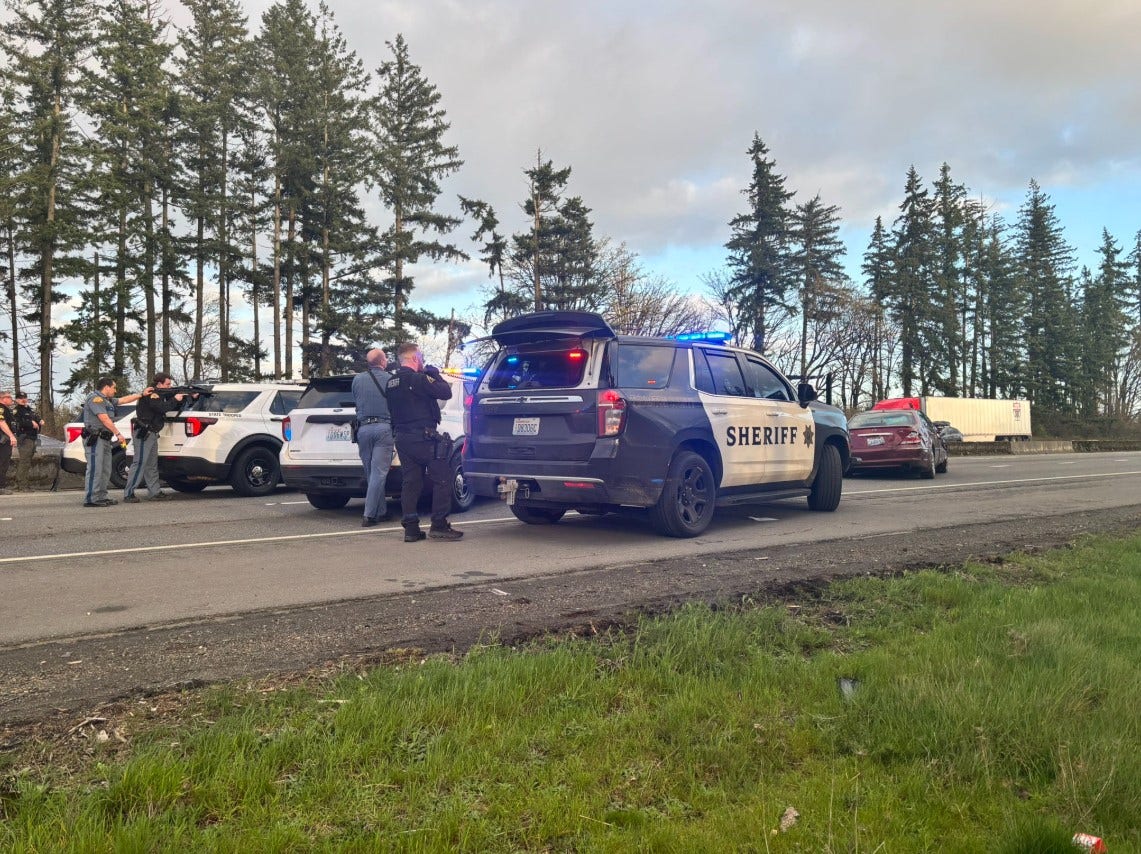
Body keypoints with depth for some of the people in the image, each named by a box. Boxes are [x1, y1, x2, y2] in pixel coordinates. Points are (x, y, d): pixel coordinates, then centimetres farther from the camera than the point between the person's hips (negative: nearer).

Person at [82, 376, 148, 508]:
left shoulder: (107, 400, 21)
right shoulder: (95, 398, -10)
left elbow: (124, 399, 28)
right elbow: (104, 419, -17)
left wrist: (142, 394, 26)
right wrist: (118, 434, -18)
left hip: (105, 439, 11)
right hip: (95, 438, -11)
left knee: (105, 469, 11)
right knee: (95, 469, -12)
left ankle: (102, 497, 15)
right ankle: (90, 499, -12)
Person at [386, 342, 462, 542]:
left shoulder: (392, 382, 14)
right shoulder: (418, 378, -13)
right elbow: (445, 393, -14)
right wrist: (434, 374, 1)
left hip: (402, 437, 8)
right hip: (423, 436, -8)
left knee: (410, 482, 9)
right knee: (442, 479, 0)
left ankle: (411, 529, 7)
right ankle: (439, 525, -2)